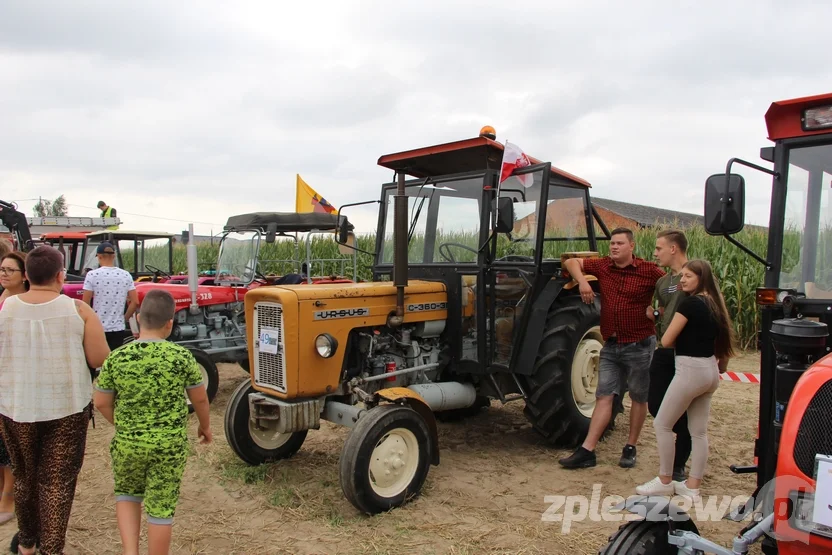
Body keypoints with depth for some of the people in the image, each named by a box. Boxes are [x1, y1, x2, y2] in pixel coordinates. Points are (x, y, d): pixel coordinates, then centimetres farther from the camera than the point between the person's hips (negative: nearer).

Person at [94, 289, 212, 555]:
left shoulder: (116, 358, -9)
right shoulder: (182, 357, -13)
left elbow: (101, 403, 0)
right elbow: (200, 398, -2)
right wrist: (205, 425, 16)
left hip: (127, 443, 2)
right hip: (170, 445, -1)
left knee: (127, 493, 27)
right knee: (160, 508, 10)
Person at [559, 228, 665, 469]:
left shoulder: (649, 271, -9)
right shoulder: (602, 266, 2)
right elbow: (571, 262, 5)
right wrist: (582, 280, -12)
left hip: (639, 346, -3)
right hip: (611, 345, 3)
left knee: (639, 398, 11)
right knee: (604, 397, 3)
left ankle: (630, 448, 26)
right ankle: (587, 451, 1)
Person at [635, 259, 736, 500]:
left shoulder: (690, 303, -16)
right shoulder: (714, 304, 9)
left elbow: (666, 341, -14)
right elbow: (720, 339, 15)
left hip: (690, 370, -9)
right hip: (710, 371, 9)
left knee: (662, 424, 4)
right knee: (699, 432, 11)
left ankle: (665, 481, 11)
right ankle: (692, 487, 17)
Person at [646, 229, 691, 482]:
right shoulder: (662, 283, 16)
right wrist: (653, 314, 3)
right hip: (665, 351, 8)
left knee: (685, 411, 3)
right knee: (655, 405, 10)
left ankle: (678, 466, 17)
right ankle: (685, 434, 37)